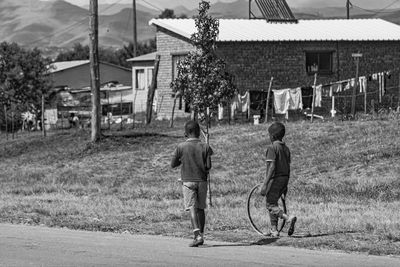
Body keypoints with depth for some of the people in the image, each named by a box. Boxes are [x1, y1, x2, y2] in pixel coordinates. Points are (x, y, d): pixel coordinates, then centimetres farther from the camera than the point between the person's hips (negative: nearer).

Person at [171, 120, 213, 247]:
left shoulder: (181, 147, -5)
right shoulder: (205, 147, -2)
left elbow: (173, 164, 2)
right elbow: (208, 166, -7)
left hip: (188, 181, -2)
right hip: (202, 181, 2)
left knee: (192, 208, -9)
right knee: (200, 208, 13)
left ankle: (197, 235, -23)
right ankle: (201, 235, 18)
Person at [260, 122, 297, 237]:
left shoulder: (272, 148, -12)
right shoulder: (286, 148, 13)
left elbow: (271, 167, -19)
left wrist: (265, 184, -19)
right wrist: (286, 185, 22)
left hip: (275, 179, -8)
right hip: (284, 178, 8)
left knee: (271, 205, -3)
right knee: (272, 203, 18)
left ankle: (289, 218, -25)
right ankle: (274, 230, 15)